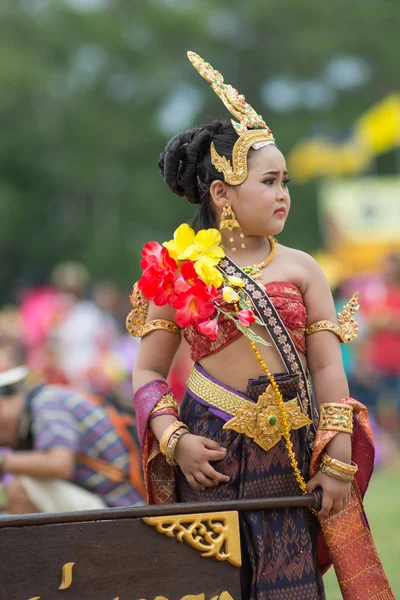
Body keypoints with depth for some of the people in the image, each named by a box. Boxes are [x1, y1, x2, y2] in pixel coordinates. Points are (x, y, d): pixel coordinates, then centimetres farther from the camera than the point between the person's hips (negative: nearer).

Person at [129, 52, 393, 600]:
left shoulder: (300, 269, 6)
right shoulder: (180, 271, 2)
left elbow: (328, 369, 3)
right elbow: (149, 371, 5)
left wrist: (339, 462, -3)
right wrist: (175, 441, -10)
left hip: (287, 459, 2)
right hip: (210, 454, -1)